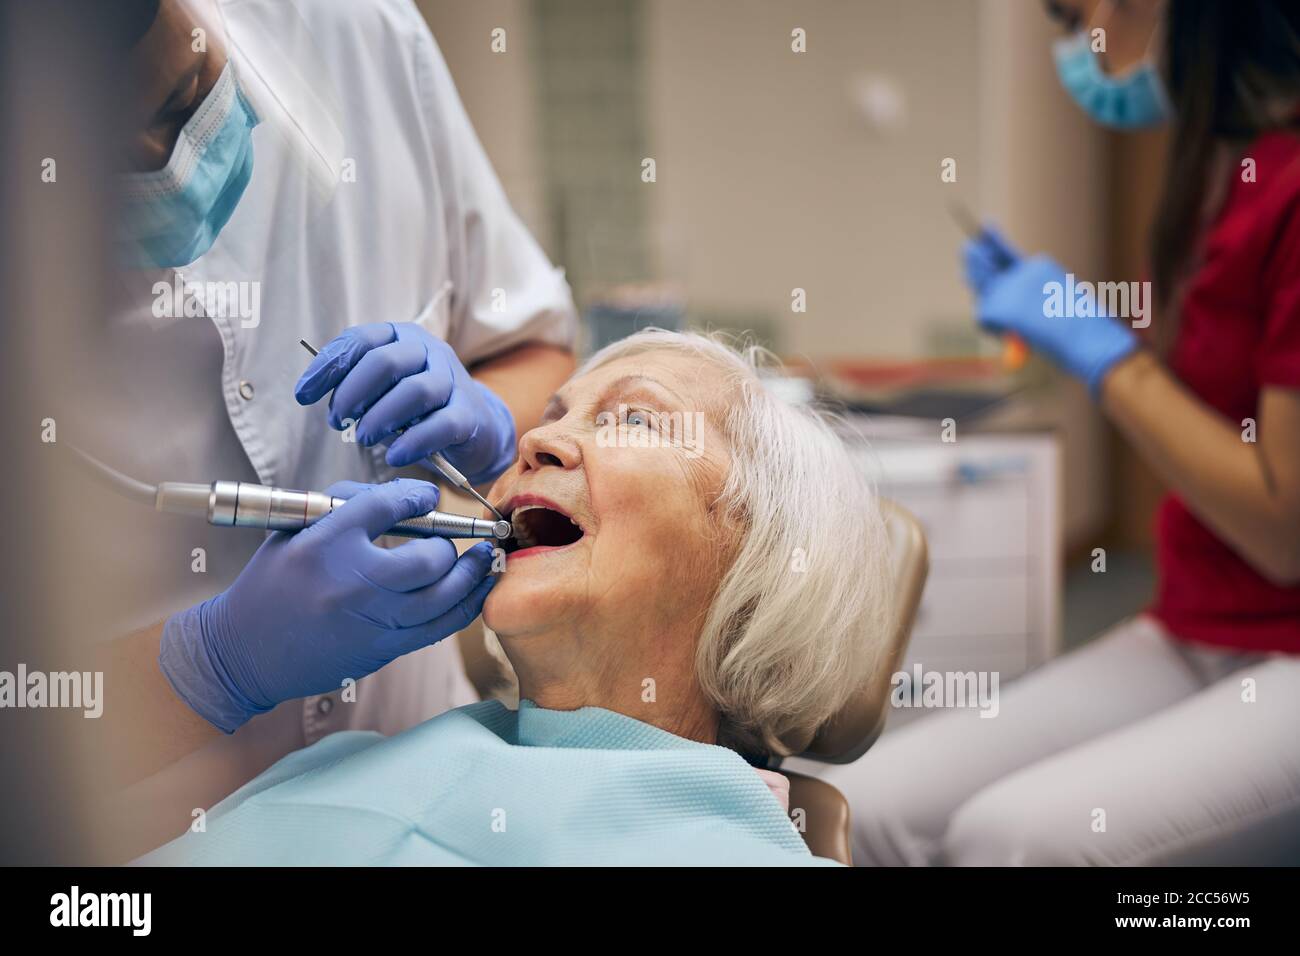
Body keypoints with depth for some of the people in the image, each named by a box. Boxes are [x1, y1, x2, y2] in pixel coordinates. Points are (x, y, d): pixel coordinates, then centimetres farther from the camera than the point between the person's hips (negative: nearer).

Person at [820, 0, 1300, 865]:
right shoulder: (1226, 169, 8)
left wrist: (1097, 348, -11)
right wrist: (1056, 321, 11)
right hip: (1193, 634, 8)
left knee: (1014, 836, -27)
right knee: (871, 810, -7)